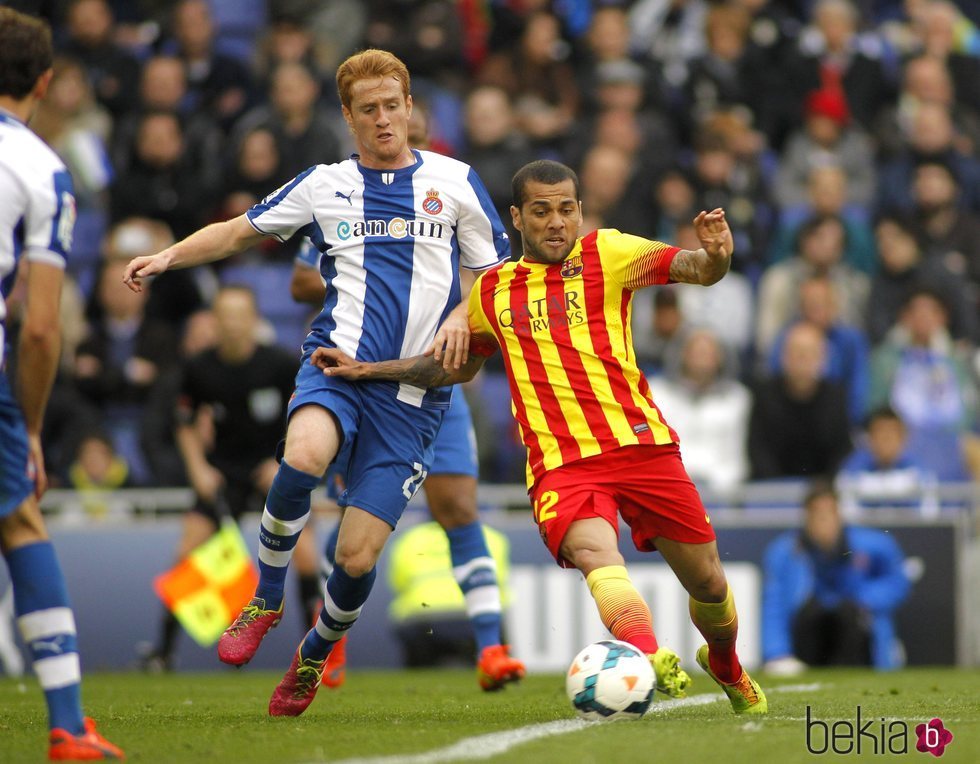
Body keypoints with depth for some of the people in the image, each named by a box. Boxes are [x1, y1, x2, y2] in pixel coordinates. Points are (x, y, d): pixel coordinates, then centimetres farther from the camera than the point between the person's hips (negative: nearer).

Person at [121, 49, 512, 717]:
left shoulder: (455, 181, 9)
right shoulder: (324, 185, 12)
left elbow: (495, 275, 15)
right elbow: (240, 232, 20)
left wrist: (462, 316, -6)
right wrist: (169, 256, 4)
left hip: (413, 392, 0)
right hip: (337, 361, 0)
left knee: (358, 556, -8)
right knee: (304, 456, -36)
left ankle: (315, 656, 24)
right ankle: (265, 601, -12)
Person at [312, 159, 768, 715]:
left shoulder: (607, 253, 5)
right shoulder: (493, 291, 15)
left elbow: (688, 267, -11)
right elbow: (457, 366, 32)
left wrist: (715, 256, -34)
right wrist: (368, 370, 27)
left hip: (641, 443, -1)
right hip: (560, 465, 1)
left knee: (707, 581, 7)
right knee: (594, 549, -31)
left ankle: (727, 667, 39)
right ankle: (650, 658, -55)